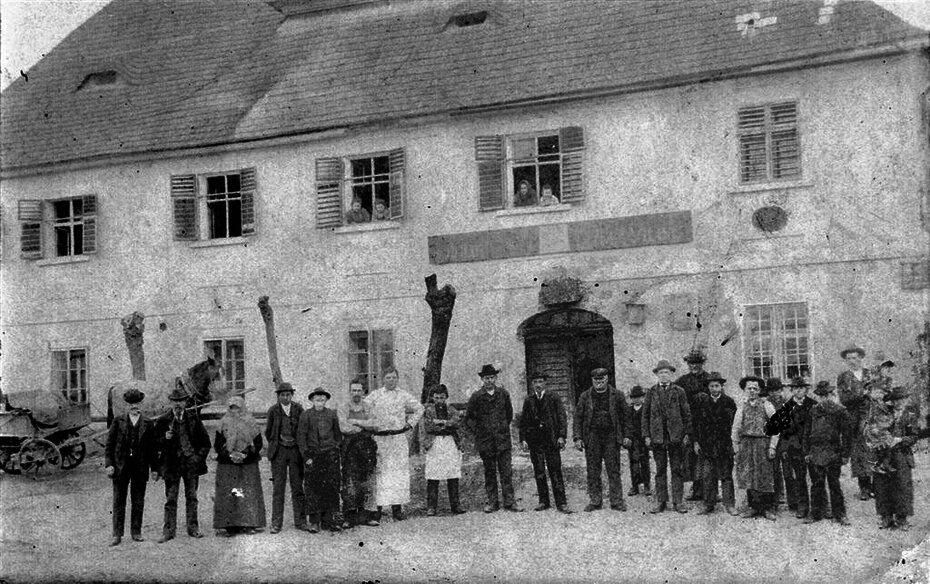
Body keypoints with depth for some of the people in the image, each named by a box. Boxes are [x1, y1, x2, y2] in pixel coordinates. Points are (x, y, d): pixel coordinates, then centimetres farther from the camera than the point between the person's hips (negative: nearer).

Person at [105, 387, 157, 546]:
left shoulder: (148, 424, 7)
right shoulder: (118, 421, 4)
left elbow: (152, 448, 8)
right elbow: (109, 444, 3)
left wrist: (154, 469, 4)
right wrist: (108, 464, -7)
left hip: (140, 467, 1)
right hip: (121, 466, -1)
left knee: (138, 502, 6)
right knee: (119, 501, 1)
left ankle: (136, 533, 14)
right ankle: (117, 534, 5)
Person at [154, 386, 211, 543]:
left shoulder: (194, 419, 6)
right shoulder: (163, 420, 1)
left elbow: (205, 442, 11)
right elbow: (156, 443, 3)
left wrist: (199, 456, -1)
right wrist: (165, 439, -16)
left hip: (191, 463, 2)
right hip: (172, 464, -1)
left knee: (192, 497, 7)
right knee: (170, 499, -1)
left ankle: (193, 528, 13)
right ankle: (169, 530, 2)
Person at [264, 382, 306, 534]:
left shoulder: (298, 409, 4)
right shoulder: (273, 411, 3)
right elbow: (268, 432, 12)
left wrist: (298, 443, 3)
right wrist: (275, 445, 7)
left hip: (296, 451, 1)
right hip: (279, 452, -1)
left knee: (298, 486, 3)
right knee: (278, 487, -1)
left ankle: (300, 521, 10)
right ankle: (276, 523, 2)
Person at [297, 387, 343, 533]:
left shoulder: (332, 414, 8)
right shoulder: (306, 415, 0)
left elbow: (338, 435, 16)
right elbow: (301, 437, -1)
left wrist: (336, 452, 9)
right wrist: (306, 456, -7)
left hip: (330, 454, 2)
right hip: (312, 455, -2)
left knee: (331, 488, 1)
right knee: (313, 489, -2)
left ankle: (328, 520, 8)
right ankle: (314, 522, 3)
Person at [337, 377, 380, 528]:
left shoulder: (368, 408, 13)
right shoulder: (342, 408, 6)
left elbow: (374, 424, -3)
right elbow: (344, 428, -9)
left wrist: (356, 422, -8)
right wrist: (365, 426, -3)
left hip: (366, 448, 3)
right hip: (350, 447, -3)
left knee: (366, 481, 3)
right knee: (349, 483, -7)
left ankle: (365, 515, 9)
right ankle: (348, 517, -5)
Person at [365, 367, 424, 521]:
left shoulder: (403, 395, 7)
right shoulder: (374, 395, 2)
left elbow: (419, 408, 18)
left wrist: (410, 423, 10)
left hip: (399, 437, 2)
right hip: (380, 438, -2)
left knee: (399, 472, 0)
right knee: (380, 472, -5)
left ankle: (397, 508, 5)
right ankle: (377, 507, -3)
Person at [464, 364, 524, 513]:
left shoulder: (503, 394, 5)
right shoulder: (476, 397, -1)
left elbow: (509, 414, 19)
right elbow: (469, 418, 9)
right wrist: (477, 431, 2)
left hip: (503, 439, 1)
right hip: (485, 441, -1)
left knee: (506, 472, -3)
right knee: (489, 472, 5)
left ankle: (509, 501, 1)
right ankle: (492, 502, 12)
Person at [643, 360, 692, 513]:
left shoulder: (679, 391, 4)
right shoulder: (651, 392, 7)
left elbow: (686, 414, 4)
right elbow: (645, 415, 8)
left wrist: (687, 434, -3)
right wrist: (646, 435, 1)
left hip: (676, 436, -1)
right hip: (657, 436, 1)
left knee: (677, 469, 1)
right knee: (660, 470, 5)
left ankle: (678, 501, 7)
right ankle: (660, 502, 10)